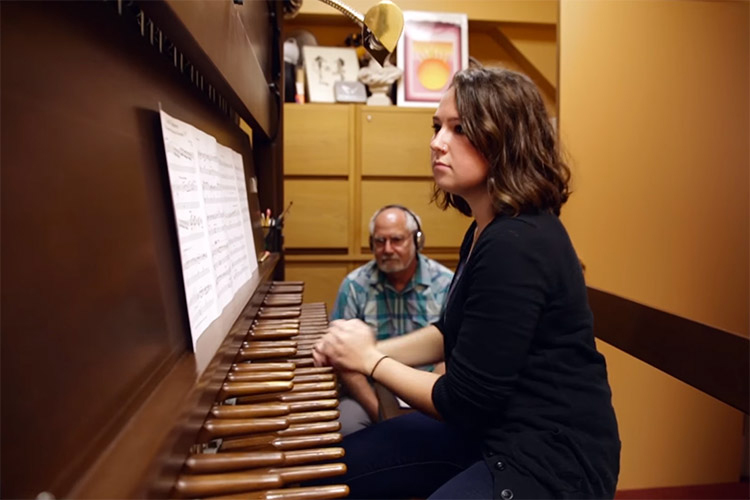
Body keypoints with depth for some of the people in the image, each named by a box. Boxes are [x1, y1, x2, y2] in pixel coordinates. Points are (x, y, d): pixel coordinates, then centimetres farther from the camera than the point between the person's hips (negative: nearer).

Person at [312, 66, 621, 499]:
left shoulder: (517, 246, -28)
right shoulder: (488, 230, 4)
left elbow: (464, 401, -23)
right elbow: (451, 332, 12)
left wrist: (371, 361, -10)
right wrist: (372, 349, -2)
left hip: (553, 460, -9)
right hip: (493, 424, 9)